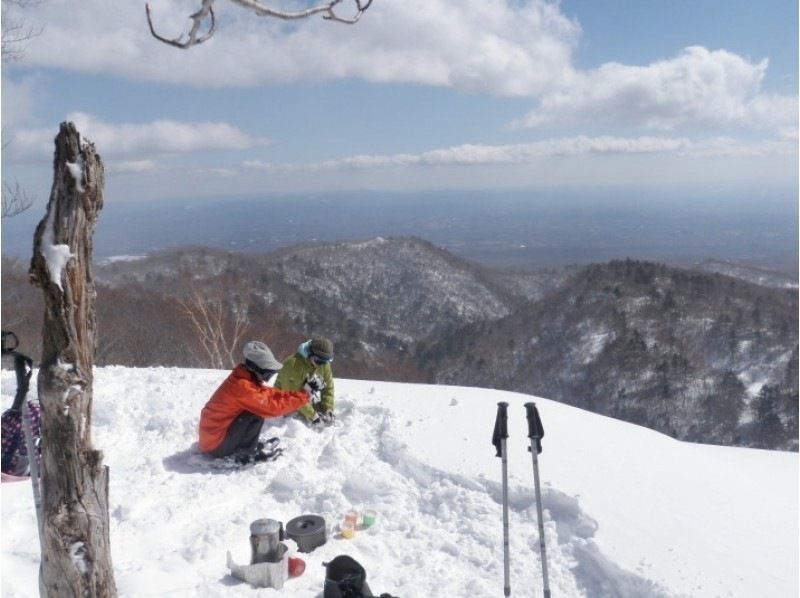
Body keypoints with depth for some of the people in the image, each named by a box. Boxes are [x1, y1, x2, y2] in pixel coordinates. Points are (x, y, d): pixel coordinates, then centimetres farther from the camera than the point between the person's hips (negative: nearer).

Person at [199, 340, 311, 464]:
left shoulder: (247, 379, 3)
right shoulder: (242, 386, -25)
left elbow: (269, 393, 7)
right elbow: (271, 407, -26)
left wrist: (298, 392, -5)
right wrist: (302, 396, -20)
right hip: (216, 445, -9)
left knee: (258, 409, 8)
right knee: (257, 412, -19)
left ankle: (244, 445, 13)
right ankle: (245, 453, -7)